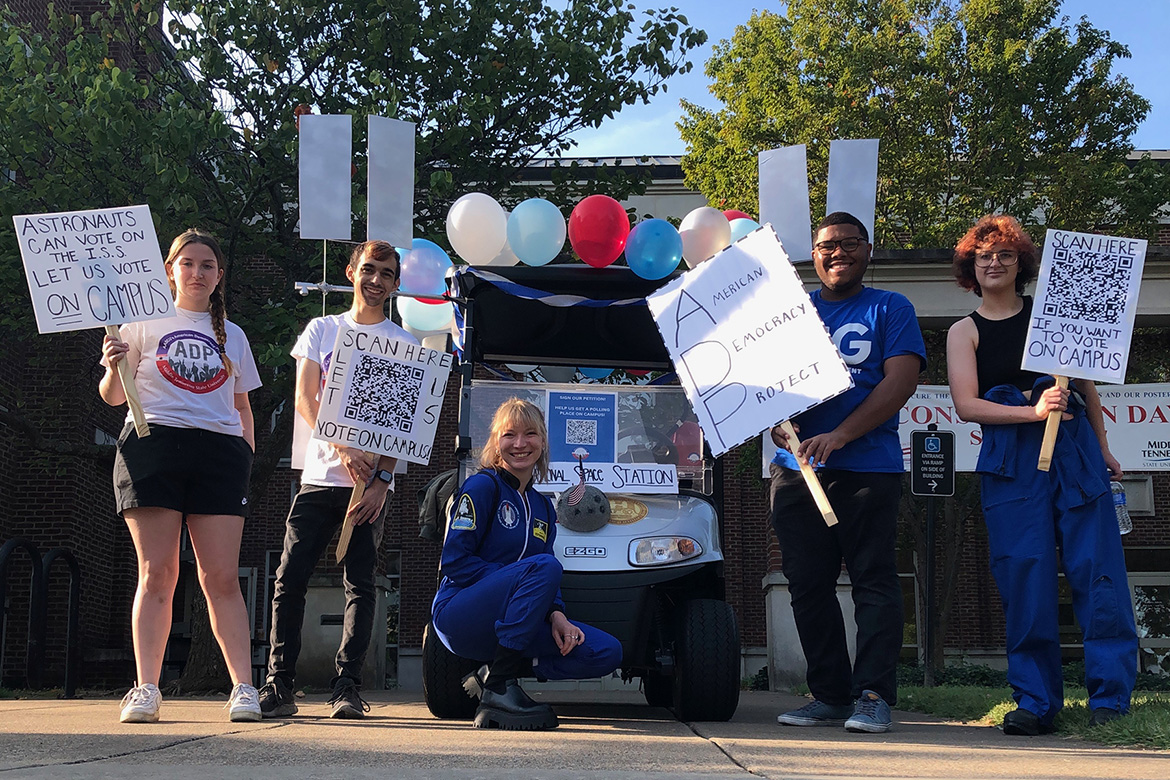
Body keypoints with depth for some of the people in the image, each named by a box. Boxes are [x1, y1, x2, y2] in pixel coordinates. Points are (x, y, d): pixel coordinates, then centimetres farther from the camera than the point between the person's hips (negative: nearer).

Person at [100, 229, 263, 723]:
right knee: (156, 574, -7)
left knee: (221, 577, -6)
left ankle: (243, 687, -9)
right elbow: (114, 397, 12)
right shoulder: (144, 324, 14)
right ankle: (146, 688, -6)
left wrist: (247, 457, 12)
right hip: (152, 443, -1)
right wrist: (114, 369, -9)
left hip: (219, 451, 1)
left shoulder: (232, 336, 21)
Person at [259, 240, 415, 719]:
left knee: (360, 584, -2)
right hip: (321, 475, 1)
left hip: (373, 482, -1)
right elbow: (305, 400, 4)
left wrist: (381, 479, -10)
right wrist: (345, 450, -12)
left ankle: (348, 688, 2)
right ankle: (279, 686, -1)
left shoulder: (405, 344, 10)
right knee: (290, 579, -6)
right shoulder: (322, 329, 13)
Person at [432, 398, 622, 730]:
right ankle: (498, 687, -27)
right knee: (544, 566, -32)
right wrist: (520, 582, -18)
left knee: (607, 653, -10)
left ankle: (497, 672, -2)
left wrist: (556, 614, -10)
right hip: (458, 613, -7)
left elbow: (548, 585, 12)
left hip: (507, 625, 7)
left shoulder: (542, 507, 14)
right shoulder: (482, 485, -6)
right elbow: (454, 561, -14)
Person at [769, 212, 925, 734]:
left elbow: (900, 381, -4)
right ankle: (829, 695, 12)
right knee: (808, 586, 4)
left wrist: (839, 436, -14)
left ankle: (873, 695, -3)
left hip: (867, 467, -4)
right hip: (795, 468, 4)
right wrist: (774, 419, -8)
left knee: (873, 581, -6)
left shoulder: (890, 309, 8)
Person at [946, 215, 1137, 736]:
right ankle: (1036, 702, 3)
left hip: (1074, 448, 1)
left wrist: (1103, 448, 19)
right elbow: (966, 404, -3)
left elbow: (1084, 380, 20)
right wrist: (1033, 411, -15)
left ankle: (1111, 698, -1)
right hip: (1011, 461, -1)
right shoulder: (964, 332, 9)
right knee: (1024, 578, -4)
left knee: (1096, 568, -5)